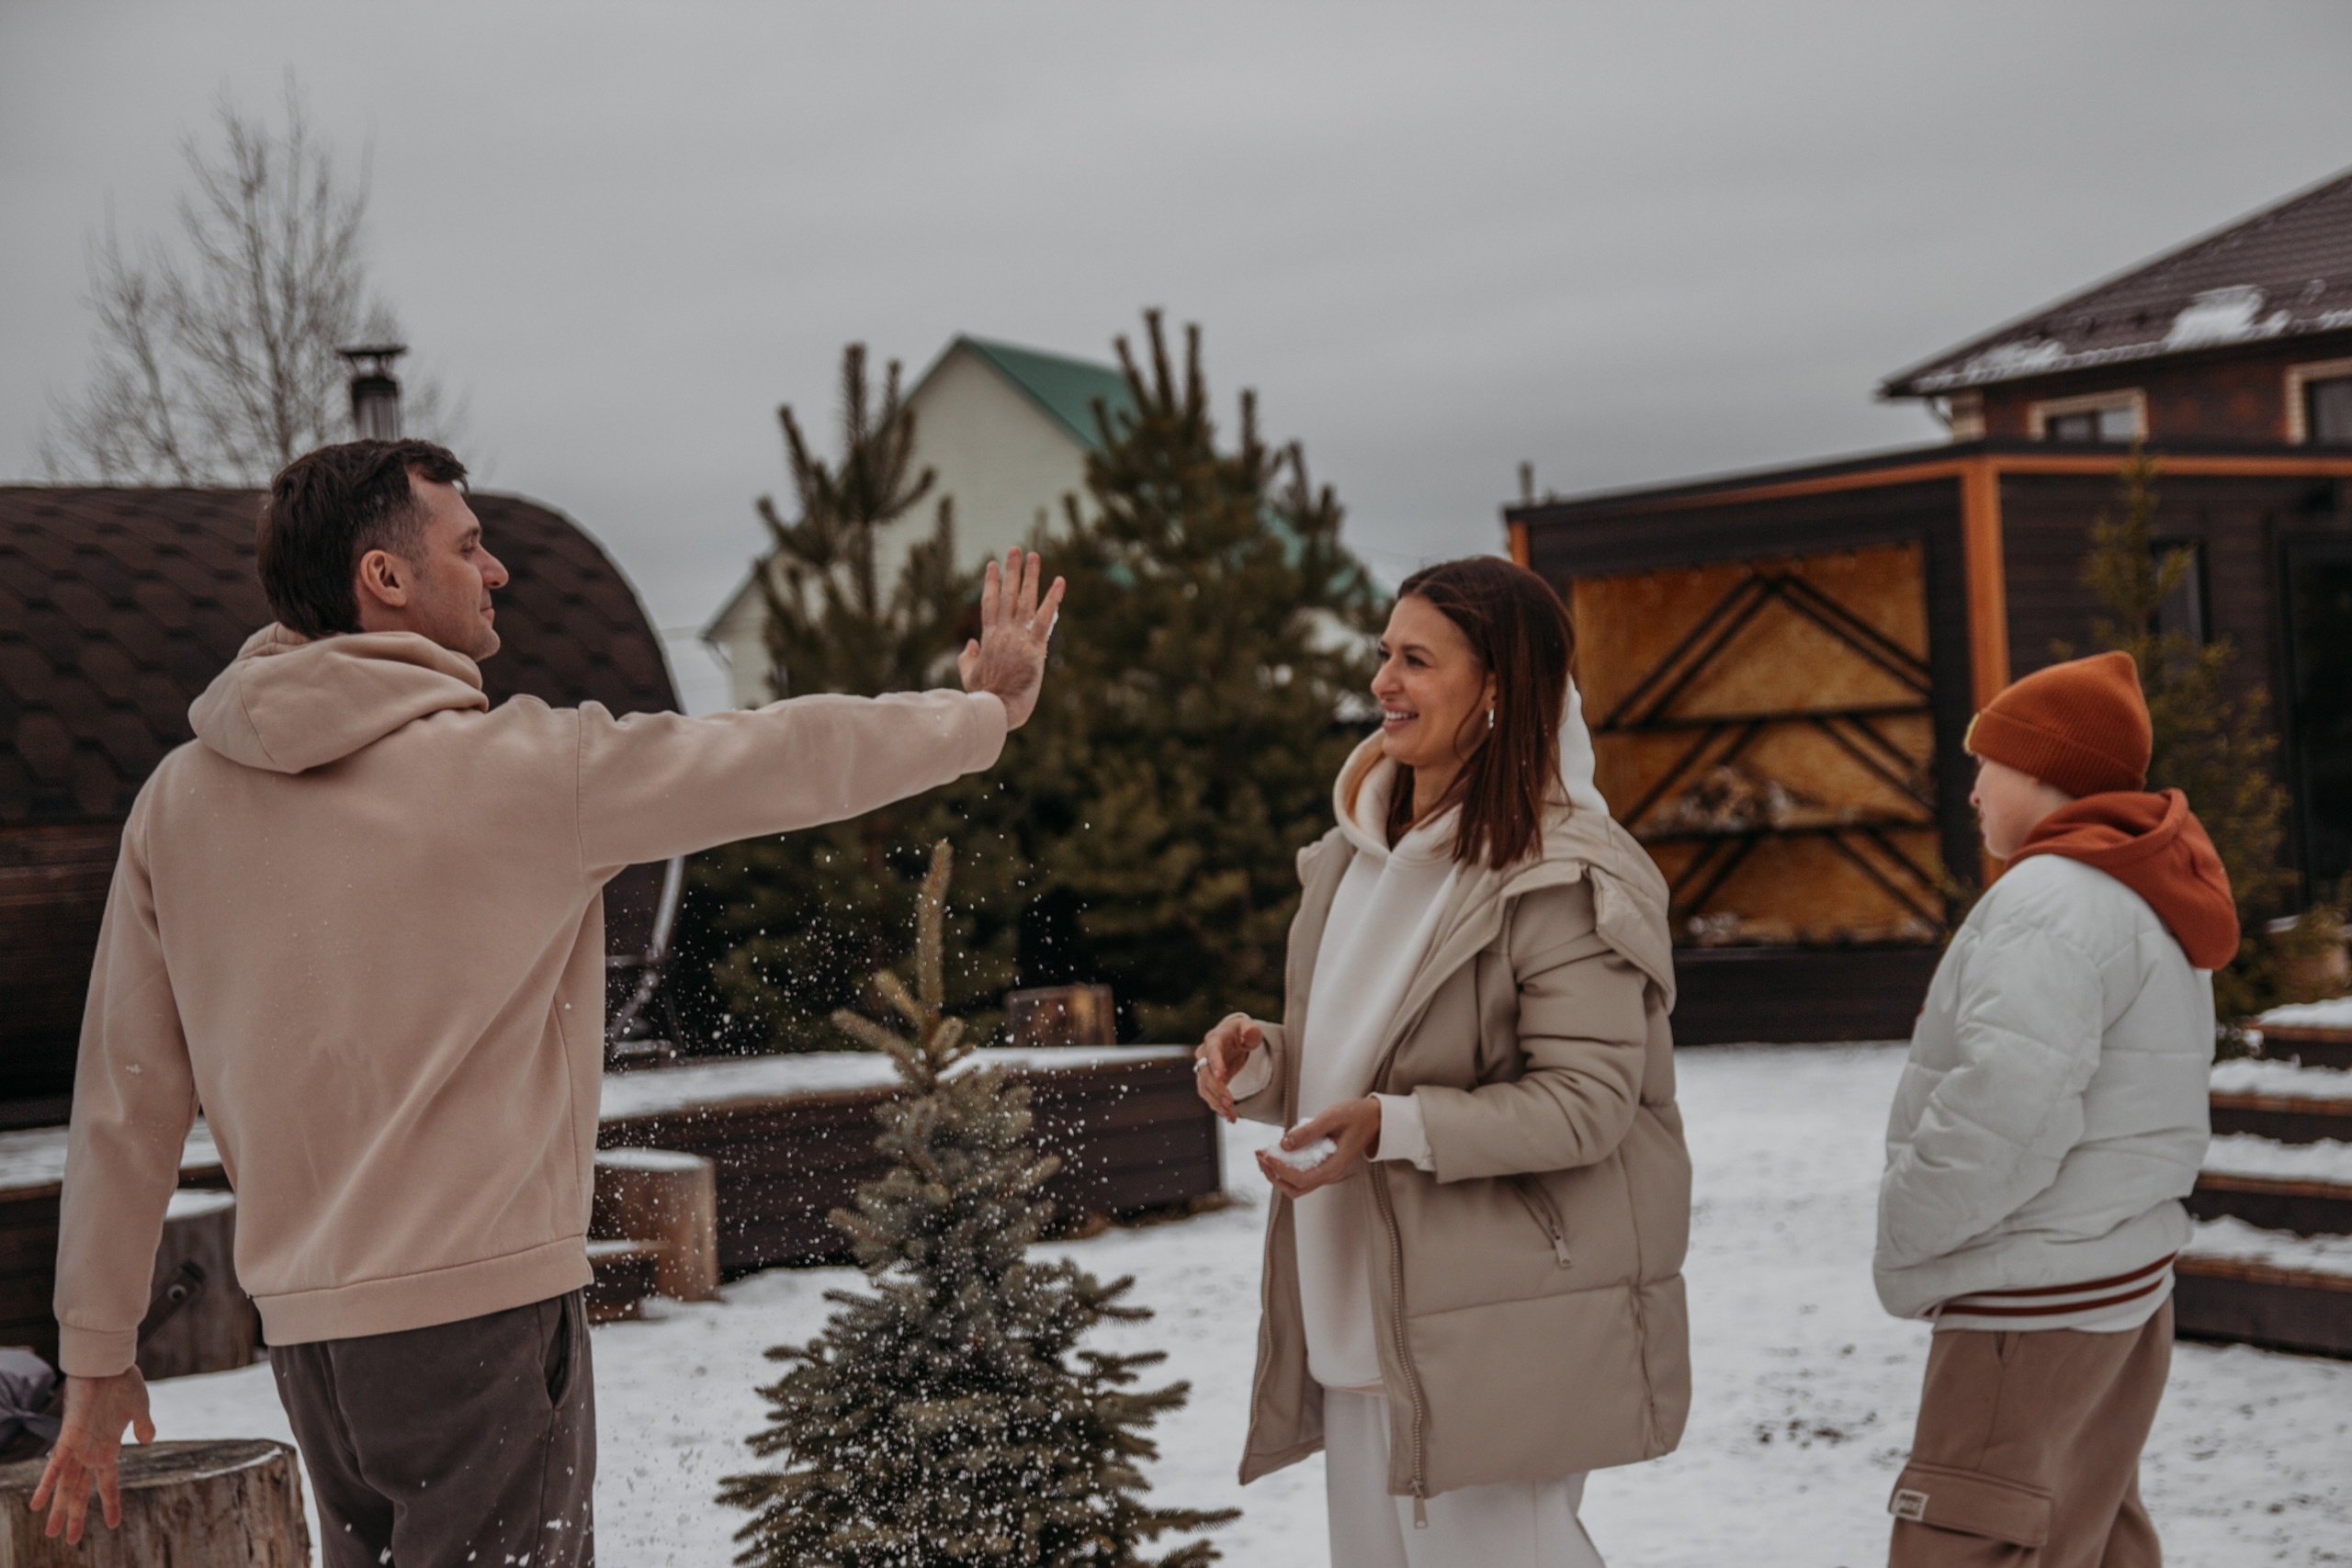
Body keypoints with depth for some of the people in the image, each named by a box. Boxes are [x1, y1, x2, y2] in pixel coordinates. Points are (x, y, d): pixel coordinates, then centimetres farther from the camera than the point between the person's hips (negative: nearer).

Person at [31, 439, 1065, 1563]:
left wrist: (97, 1349, 15)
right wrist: (983, 710, 16)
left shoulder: (177, 801, 4)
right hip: (483, 1304, -6)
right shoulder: (521, 764, -12)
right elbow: (790, 758, -1)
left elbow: (125, 1097, 7)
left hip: (302, 1324, 6)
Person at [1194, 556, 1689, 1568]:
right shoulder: (1358, 851, 13)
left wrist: (1398, 1126, -26)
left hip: (1494, 1328, -8)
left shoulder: (1560, 875, -13)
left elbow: (1588, 1100, -18)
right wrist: (1260, 1059, 1)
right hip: (1359, 1311, 8)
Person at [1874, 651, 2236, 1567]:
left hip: (2036, 1310, -11)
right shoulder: (2148, 900, 15)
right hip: (2127, 1284, 11)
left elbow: (2004, 1118, -28)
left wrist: (1903, 1236, -13)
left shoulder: (2052, 902, -19)